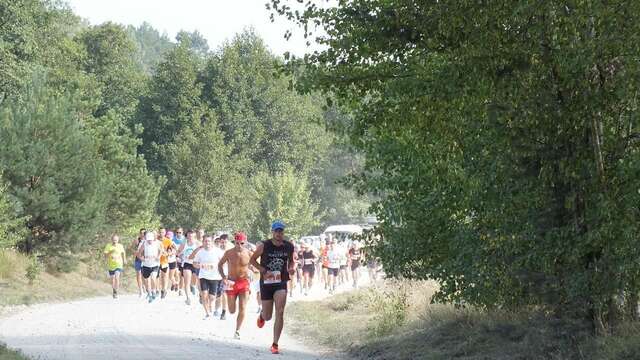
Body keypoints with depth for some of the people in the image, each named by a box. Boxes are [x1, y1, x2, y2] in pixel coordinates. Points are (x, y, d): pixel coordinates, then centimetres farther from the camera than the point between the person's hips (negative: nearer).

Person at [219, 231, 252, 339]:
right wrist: (224, 277, -8)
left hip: (244, 283, -1)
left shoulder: (248, 254, -8)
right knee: (232, 311, 5)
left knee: (242, 309, -11)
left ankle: (237, 331, 1)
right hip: (231, 283, 1)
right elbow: (220, 264, 6)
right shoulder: (229, 253, -7)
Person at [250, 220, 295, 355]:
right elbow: (252, 260, 0)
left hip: (281, 283, 1)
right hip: (266, 283, -1)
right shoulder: (264, 246, -10)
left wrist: (291, 268, -7)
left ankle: (275, 344, -6)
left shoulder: (289, 246, -2)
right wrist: (264, 271, -13)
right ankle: (262, 315, 48)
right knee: (268, 317, 7)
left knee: (280, 313, -15)